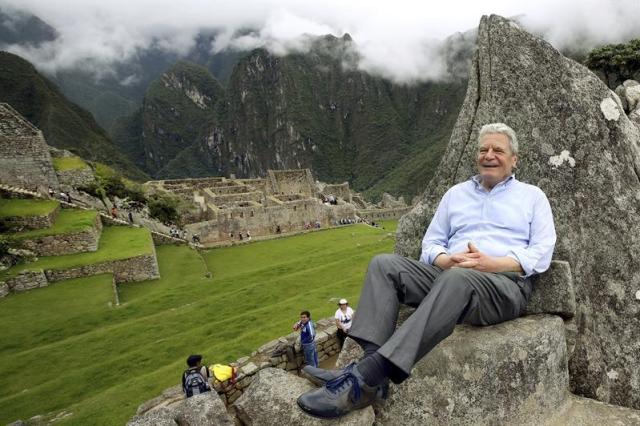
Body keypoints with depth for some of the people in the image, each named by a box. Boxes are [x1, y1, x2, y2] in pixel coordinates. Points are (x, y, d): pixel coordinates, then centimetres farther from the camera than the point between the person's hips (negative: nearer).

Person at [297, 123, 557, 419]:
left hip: (506, 285, -4)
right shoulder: (456, 193, 24)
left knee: (457, 279, -39)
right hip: (449, 274, 4)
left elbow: (542, 253, 3)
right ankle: (371, 359, -36)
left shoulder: (532, 196, 16)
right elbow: (430, 243, 17)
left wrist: (493, 263, -14)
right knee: (384, 264, -20)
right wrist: (446, 260, -7)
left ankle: (367, 376, -44)